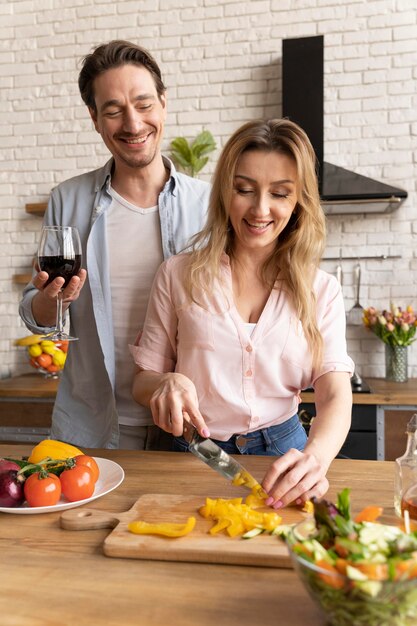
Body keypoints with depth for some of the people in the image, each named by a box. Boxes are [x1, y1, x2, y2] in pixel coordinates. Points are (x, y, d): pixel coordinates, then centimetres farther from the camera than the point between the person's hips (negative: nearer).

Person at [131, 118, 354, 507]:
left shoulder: (321, 291, 4)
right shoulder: (179, 275, 1)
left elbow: (335, 394, -6)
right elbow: (142, 380, 6)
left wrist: (315, 456, -27)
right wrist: (166, 384, -18)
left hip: (283, 453, 1)